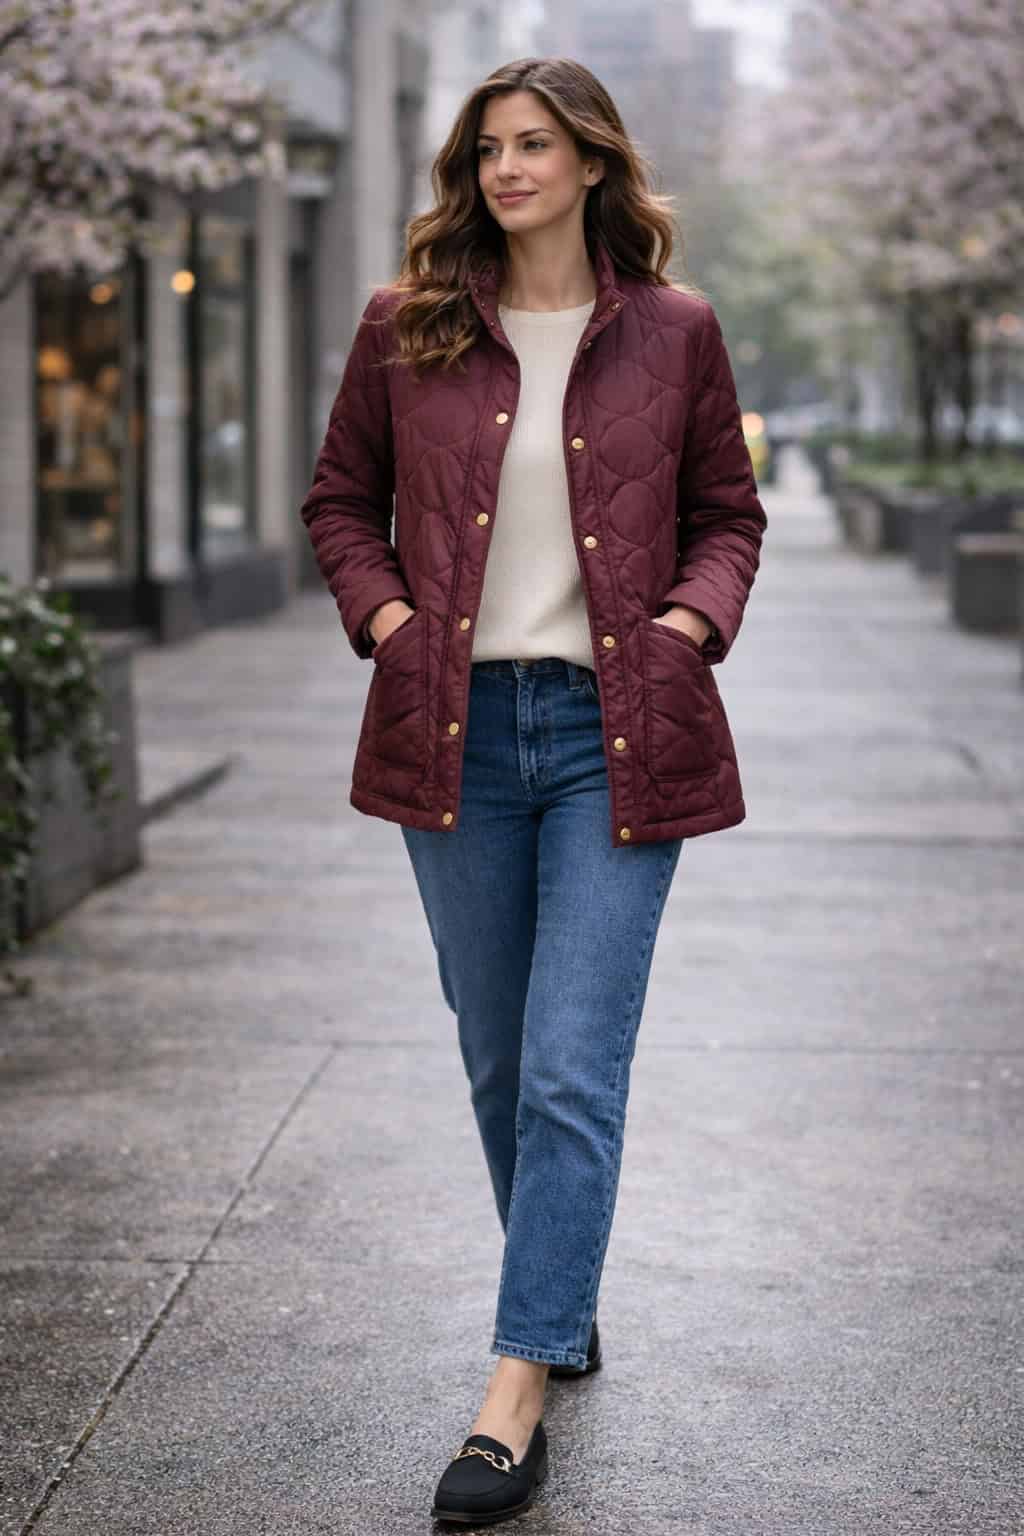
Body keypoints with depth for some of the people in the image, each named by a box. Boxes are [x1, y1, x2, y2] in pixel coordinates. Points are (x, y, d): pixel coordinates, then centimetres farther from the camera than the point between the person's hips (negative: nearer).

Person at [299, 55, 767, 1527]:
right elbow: (341, 500, 15)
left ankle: (517, 1396, -8)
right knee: (499, 1062, 13)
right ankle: (564, 1298, 35)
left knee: (573, 1071, -10)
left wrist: (688, 622, -6)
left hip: (616, 731, -2)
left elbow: (728, 513, 11)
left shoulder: (673, 331, 3)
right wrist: (386, 616, -1)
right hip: (458, 728, 3)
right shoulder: (407, 327, 5)